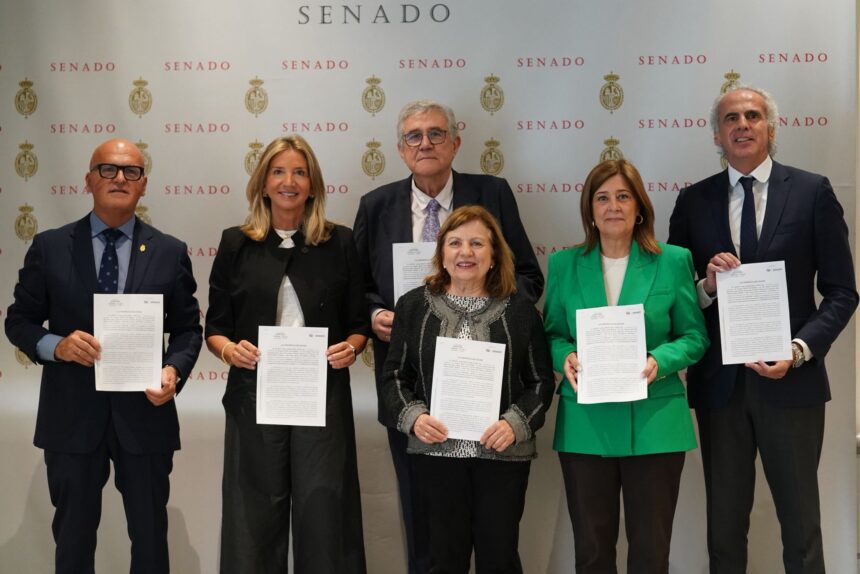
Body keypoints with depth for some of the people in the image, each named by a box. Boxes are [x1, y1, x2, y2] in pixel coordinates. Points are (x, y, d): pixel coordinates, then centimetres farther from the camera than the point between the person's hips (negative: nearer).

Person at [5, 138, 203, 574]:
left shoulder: (170, 253, 2)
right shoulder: (49, 247, 1)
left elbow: (188, 328, 6)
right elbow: (18, 321, 5)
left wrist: (174, 370, -14)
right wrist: (55, 345, -16)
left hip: (145, 413, 1)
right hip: (71, 414, 0)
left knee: (150, 536, 13)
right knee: (73, 536, 14)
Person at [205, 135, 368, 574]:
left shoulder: (339, 243, 6)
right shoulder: (236, 244, 6)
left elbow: (358, 322, 10)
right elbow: (214, 327, 8)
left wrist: (352, 346, -11)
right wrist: (228, 349, -13)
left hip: (323, 395, 0)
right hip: (254, 396, 0)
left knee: (323, 512, 2)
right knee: (257, 515, 5)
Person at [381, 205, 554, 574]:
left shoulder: (520, 309, 4)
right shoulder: (413, 306, 6)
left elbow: (541, 381, 4)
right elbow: (394, 376, 7)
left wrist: (516, 423, -12)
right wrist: (413, 416, -11)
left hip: (503, 454, 0)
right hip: (437, 452, 1)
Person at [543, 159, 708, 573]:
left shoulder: (673, 261, 2)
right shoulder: (563, 264, 6)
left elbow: (694, 336, 4)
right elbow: (552, 334, 11)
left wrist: (661, 361, -15)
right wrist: (565, 356, -11)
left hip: (655, 422, -1)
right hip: (584, 424, 1)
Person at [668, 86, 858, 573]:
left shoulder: (812, 192, 0)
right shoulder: (694, 201, 6)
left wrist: (801, 349, -14)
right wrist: (706, 287, -14)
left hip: (790, 380, -2)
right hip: (719, 382, 2)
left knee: (800, 520, 8)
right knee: (725, 523, 12)